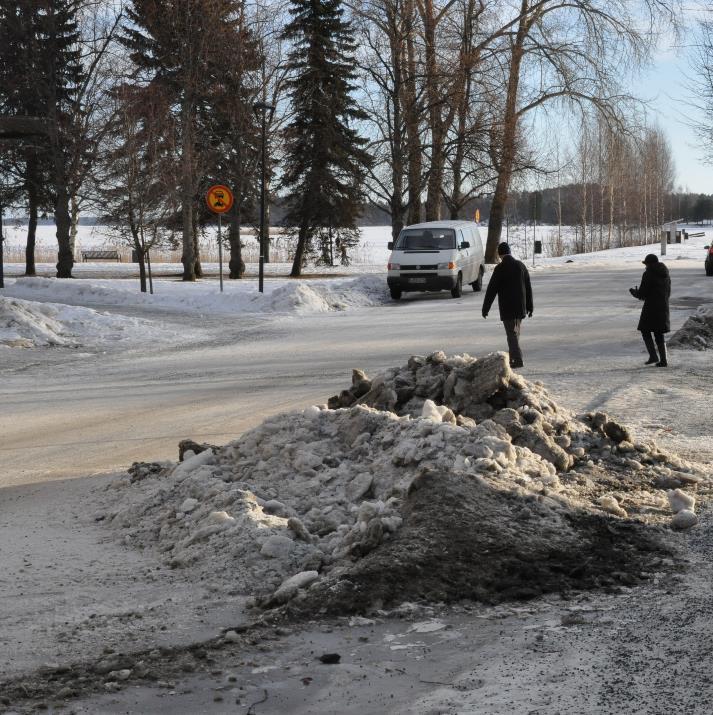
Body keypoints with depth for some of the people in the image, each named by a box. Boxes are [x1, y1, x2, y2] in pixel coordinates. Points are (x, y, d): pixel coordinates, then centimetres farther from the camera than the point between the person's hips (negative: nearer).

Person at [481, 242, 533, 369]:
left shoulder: (500, 268, -12)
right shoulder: (521, 265, 5)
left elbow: (492, 289, -11)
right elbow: (528, 288, 10)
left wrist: (485, 308, -5)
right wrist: (529, 306, 17)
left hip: (507, 307, -6)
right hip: (520, 306, 6)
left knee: (512, 333, -5)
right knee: (515, 332, 17)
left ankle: (517, 359, -12)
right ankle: (514, 357, 22)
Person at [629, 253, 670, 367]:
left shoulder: (648, 274, -10)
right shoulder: (665, 274, 11)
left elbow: (642, 293, -12)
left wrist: (634, 292, 11)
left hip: (651, 308, -6)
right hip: (663, 307, 6)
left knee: (646, 332, 7)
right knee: (659, 334, 12)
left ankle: (653, 356, -5)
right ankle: (663, 360, 5)